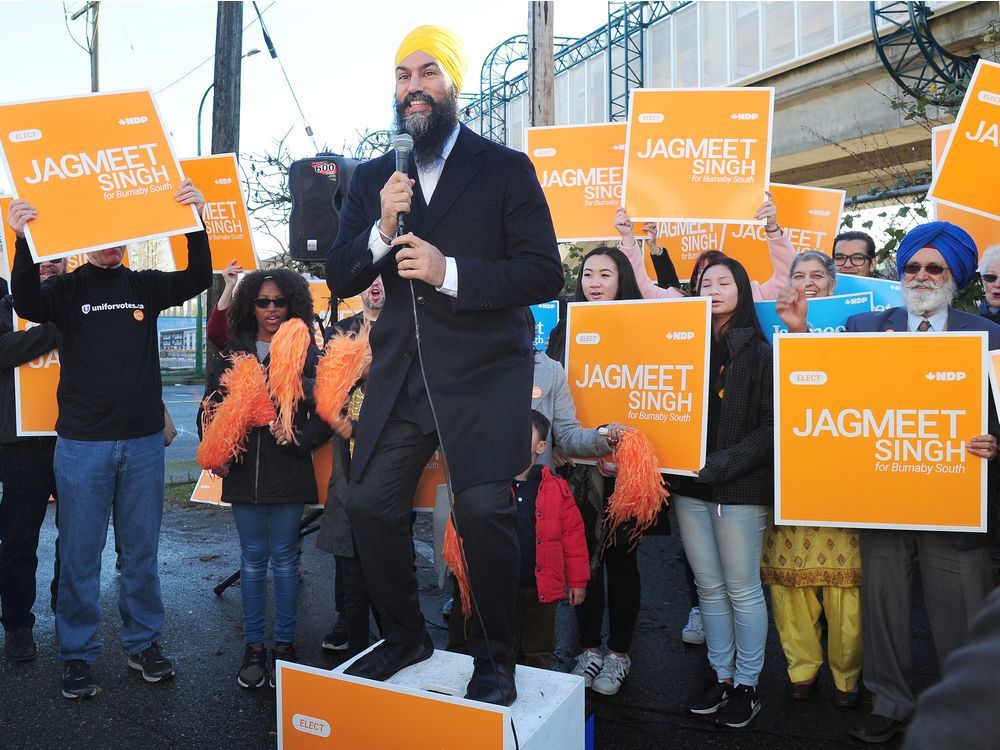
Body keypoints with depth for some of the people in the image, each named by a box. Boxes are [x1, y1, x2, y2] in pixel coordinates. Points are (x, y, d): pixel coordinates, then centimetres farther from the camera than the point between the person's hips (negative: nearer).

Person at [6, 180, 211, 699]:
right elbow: (26, 304, -16)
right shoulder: (66, 289, 2)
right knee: (80, 553, 6)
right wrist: (24, 242, -28)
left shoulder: (144, 285, 7)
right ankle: (77, 654, 20)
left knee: (142, 550, 11)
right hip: (82, 442, -2)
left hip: (144, 440, 2)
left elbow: (198, 279, -4)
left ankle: (144, 643, 24)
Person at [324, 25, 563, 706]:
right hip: (401, 370, 5)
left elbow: (545, 275, -7)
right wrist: (381, 231, -11)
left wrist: (450, 272, -18)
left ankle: (496, 657, 8)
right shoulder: (372, 178, 12)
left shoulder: (506, 169, 0)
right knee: (369, 503, 2)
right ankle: (405, 637, 27)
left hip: (484, 373, -4)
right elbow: (339, 279, 8)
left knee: (484, 507, -17)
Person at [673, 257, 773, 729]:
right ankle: (720, 676, 27)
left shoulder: (760, 352, -3)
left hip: (740, 487, -4)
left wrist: (720, 464, -19)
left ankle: (746, 685, 21)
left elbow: (770, 426, -9)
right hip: (689, 486, 4)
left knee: (742, 589, 6)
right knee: (709, 588, 13)